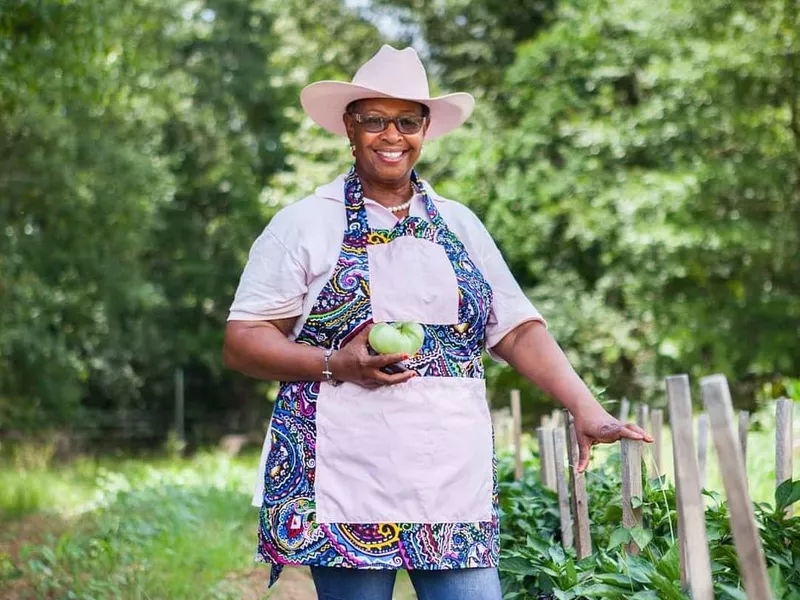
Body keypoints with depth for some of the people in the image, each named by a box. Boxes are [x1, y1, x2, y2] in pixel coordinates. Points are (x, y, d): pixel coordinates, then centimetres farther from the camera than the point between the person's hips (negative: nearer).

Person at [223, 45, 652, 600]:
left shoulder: (459, 225, 15)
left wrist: (586, 410, -4)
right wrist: (337, 364, -15)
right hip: (348, 485, -3)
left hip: (455, 484, 3)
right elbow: (242, 342, 1)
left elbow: (519, 330, 10)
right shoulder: (306, 223, 3)